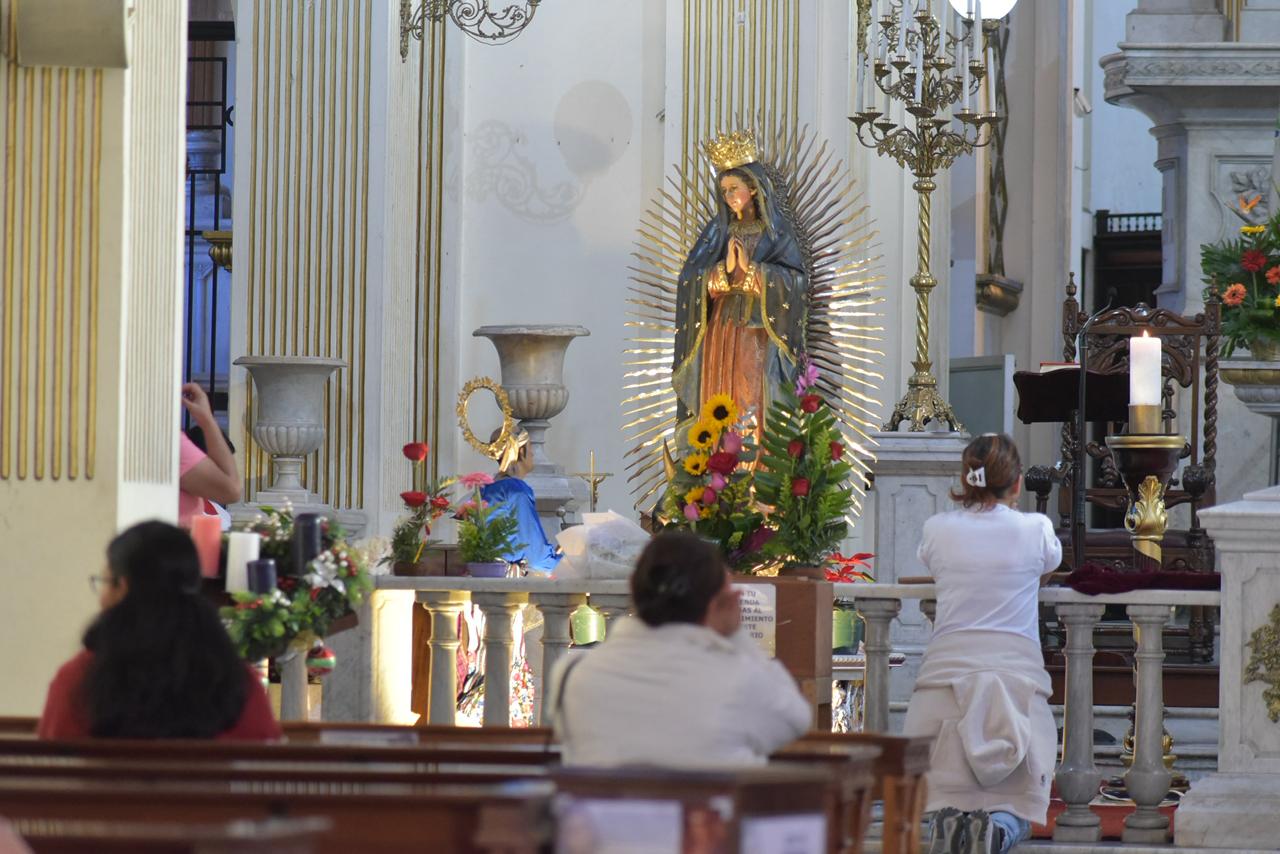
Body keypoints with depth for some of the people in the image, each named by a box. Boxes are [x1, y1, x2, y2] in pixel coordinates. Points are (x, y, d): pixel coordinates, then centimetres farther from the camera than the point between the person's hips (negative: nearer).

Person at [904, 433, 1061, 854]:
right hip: (1018, 674, 0)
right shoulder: (1035, 530, 3)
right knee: (1015, 812, 7)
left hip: (947, 673, 0)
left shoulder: (938, 530, 4)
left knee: (945, 800, 9)